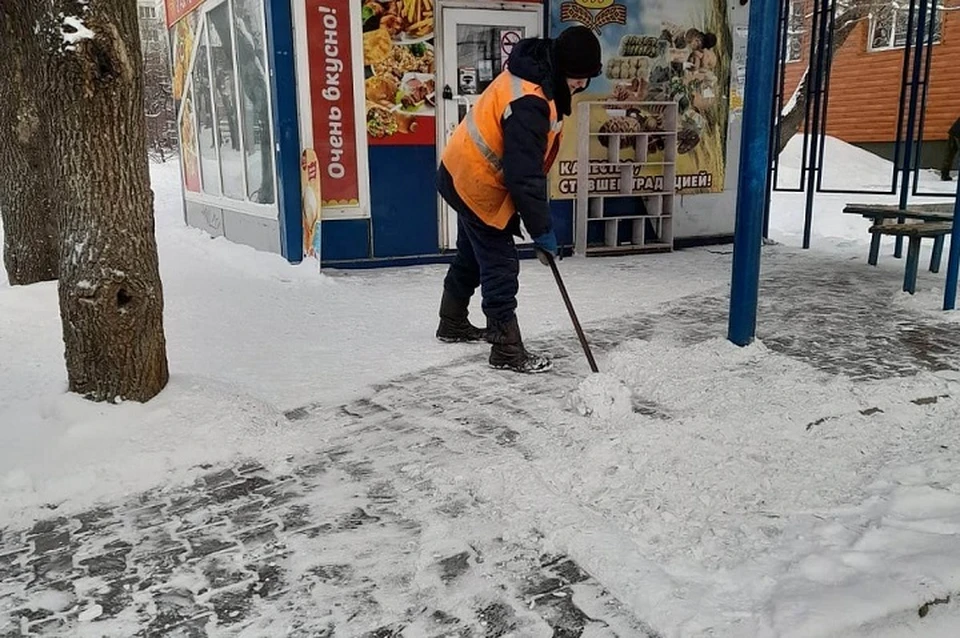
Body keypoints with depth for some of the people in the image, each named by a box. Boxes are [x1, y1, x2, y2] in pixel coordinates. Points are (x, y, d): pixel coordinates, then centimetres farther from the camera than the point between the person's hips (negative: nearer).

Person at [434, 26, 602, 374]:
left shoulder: (534, 72, 0)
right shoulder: (528, 104, -32)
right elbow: (524, 175, -30)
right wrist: (542, 230, -23)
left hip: (467, 173, 11)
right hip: (477, 184, -11)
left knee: (473, 253, 23)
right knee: (500, 264, -6)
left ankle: (453, 322, 40)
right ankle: (507, 349, 2)